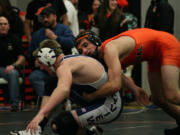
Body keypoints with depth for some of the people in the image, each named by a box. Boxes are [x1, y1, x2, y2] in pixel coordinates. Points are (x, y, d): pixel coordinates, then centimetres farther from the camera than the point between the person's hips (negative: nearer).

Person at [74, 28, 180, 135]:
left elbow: (115, 85, -40)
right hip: (156, 57, 9)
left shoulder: (109, 49, -30)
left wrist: (91, 96, -29)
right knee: (158, 99, 12)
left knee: (171, 96, -23)